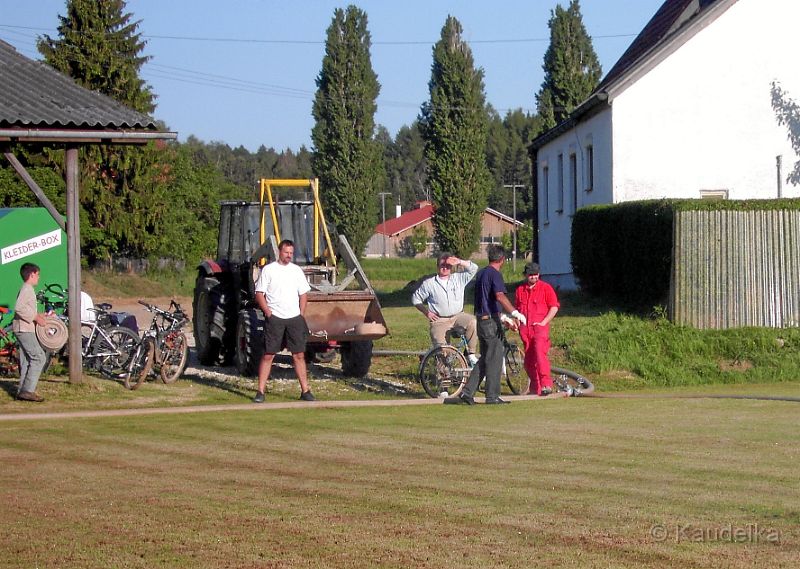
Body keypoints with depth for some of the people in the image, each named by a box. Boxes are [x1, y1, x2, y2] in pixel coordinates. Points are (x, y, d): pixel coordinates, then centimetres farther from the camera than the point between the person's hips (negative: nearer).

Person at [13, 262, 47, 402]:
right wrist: (36, 318, -21)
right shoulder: (27, 289, -13)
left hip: (24, 329, 10)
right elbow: (19, 308, -26)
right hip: (24, 329, -10)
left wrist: (38, 315, 13)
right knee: (38, 357, -13)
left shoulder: (27, 289, 18)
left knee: (26, 360, 11)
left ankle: (22, 391, 13)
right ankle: (28, 390, -16)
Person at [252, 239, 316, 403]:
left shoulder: (297, 270, 11)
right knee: (268, 355, -3)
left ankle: (305, 391, 8)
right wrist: (269, 313, -10)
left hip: (294, 318, 3)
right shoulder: (268, 270, 0)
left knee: (299, 355, 4)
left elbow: (303, 294, 15)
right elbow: (259, 294, -2)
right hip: (275, 319, -3)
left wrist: (301, 315, 5)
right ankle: (260, 392, 0)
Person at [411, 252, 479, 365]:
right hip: (439, 321, -1)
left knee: (472, 321, -30)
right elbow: (415, 298, 12)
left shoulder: (459, 278, 7)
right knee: (441, 347, -21)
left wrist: (459, 262, -19)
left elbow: (473, 268, -4)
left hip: (458, 317, 1)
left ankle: (471, 355, -21)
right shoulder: (429, 284, 4)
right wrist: (426, 312, 0)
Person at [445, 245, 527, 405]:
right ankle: (492, 396, 1)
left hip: (482, 320, 9)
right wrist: (515, 313, -36)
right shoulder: (495, 274, -11)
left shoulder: (481, 273, 18)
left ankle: (467, 393, 10)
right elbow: (500, 296, -28)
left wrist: (505, 318, 30)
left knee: (485, 359, 13)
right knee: (494, 358, -2)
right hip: (491, 322, -9)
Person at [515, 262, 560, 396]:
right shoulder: (520, 289, 15)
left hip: (540, 327, -5)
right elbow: (517, 308, 26)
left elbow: (554, 307, -1)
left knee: (540, 353, -22)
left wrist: (544, 322, -9)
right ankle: (535, 388, 14)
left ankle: (546, 384, -27)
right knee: (528, 359, 5)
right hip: (525, 329, 5)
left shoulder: (545, 288, 3)